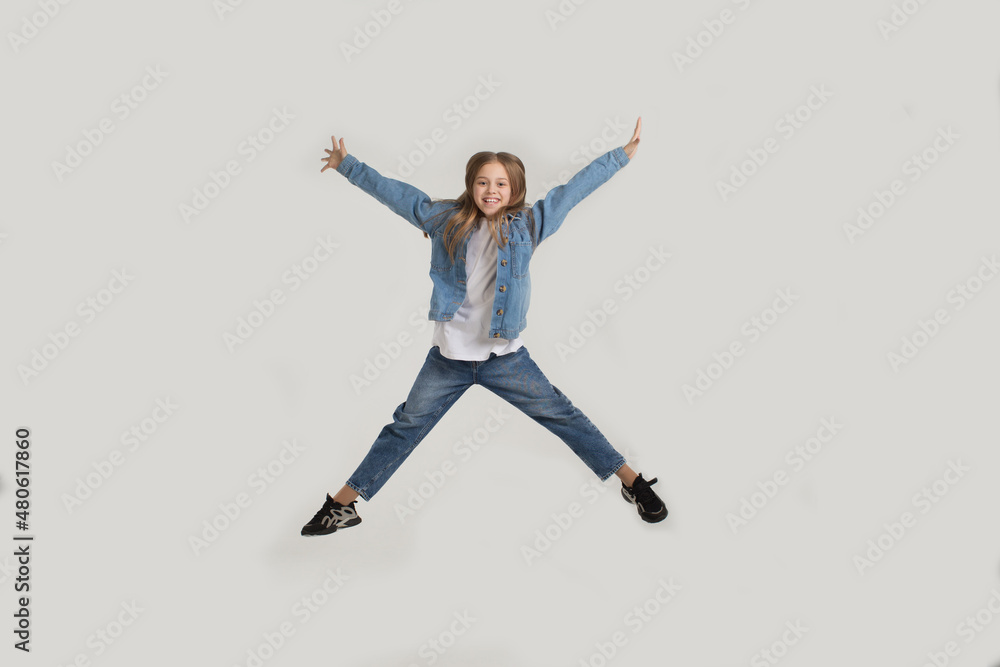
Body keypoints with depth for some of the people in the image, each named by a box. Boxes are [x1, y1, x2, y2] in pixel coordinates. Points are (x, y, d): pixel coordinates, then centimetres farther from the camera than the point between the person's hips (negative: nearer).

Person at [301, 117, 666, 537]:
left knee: (562, 417, 4)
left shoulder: (527, 224, 0)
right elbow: (392, 191, 12)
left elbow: (574, 189, 6)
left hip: (506, 357, -1)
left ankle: (632, 482, 18)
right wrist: (347, 165, 21)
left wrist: (622, 155, 9)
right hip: (448, 358, 1)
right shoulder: (444, 219, 2)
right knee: (405, 429, 8)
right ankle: (341, 506, 18)